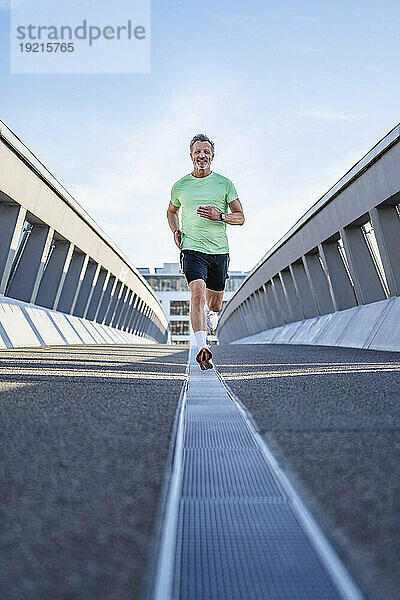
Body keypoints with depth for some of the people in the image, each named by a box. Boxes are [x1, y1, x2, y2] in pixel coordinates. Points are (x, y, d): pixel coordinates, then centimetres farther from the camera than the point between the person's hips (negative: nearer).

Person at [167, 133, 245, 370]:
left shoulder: (224, 184, 4)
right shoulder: (180, 186, 7)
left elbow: (240, 217, 6)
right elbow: (172, 211, 25)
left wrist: (219, 216, -13)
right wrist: (175, 231, 6)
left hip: (219, 250, 1)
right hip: (192, 249, -1)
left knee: (215, 303, 12)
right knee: (198, 294, -23)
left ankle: (211, 313, 51)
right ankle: (202, 347, -30)